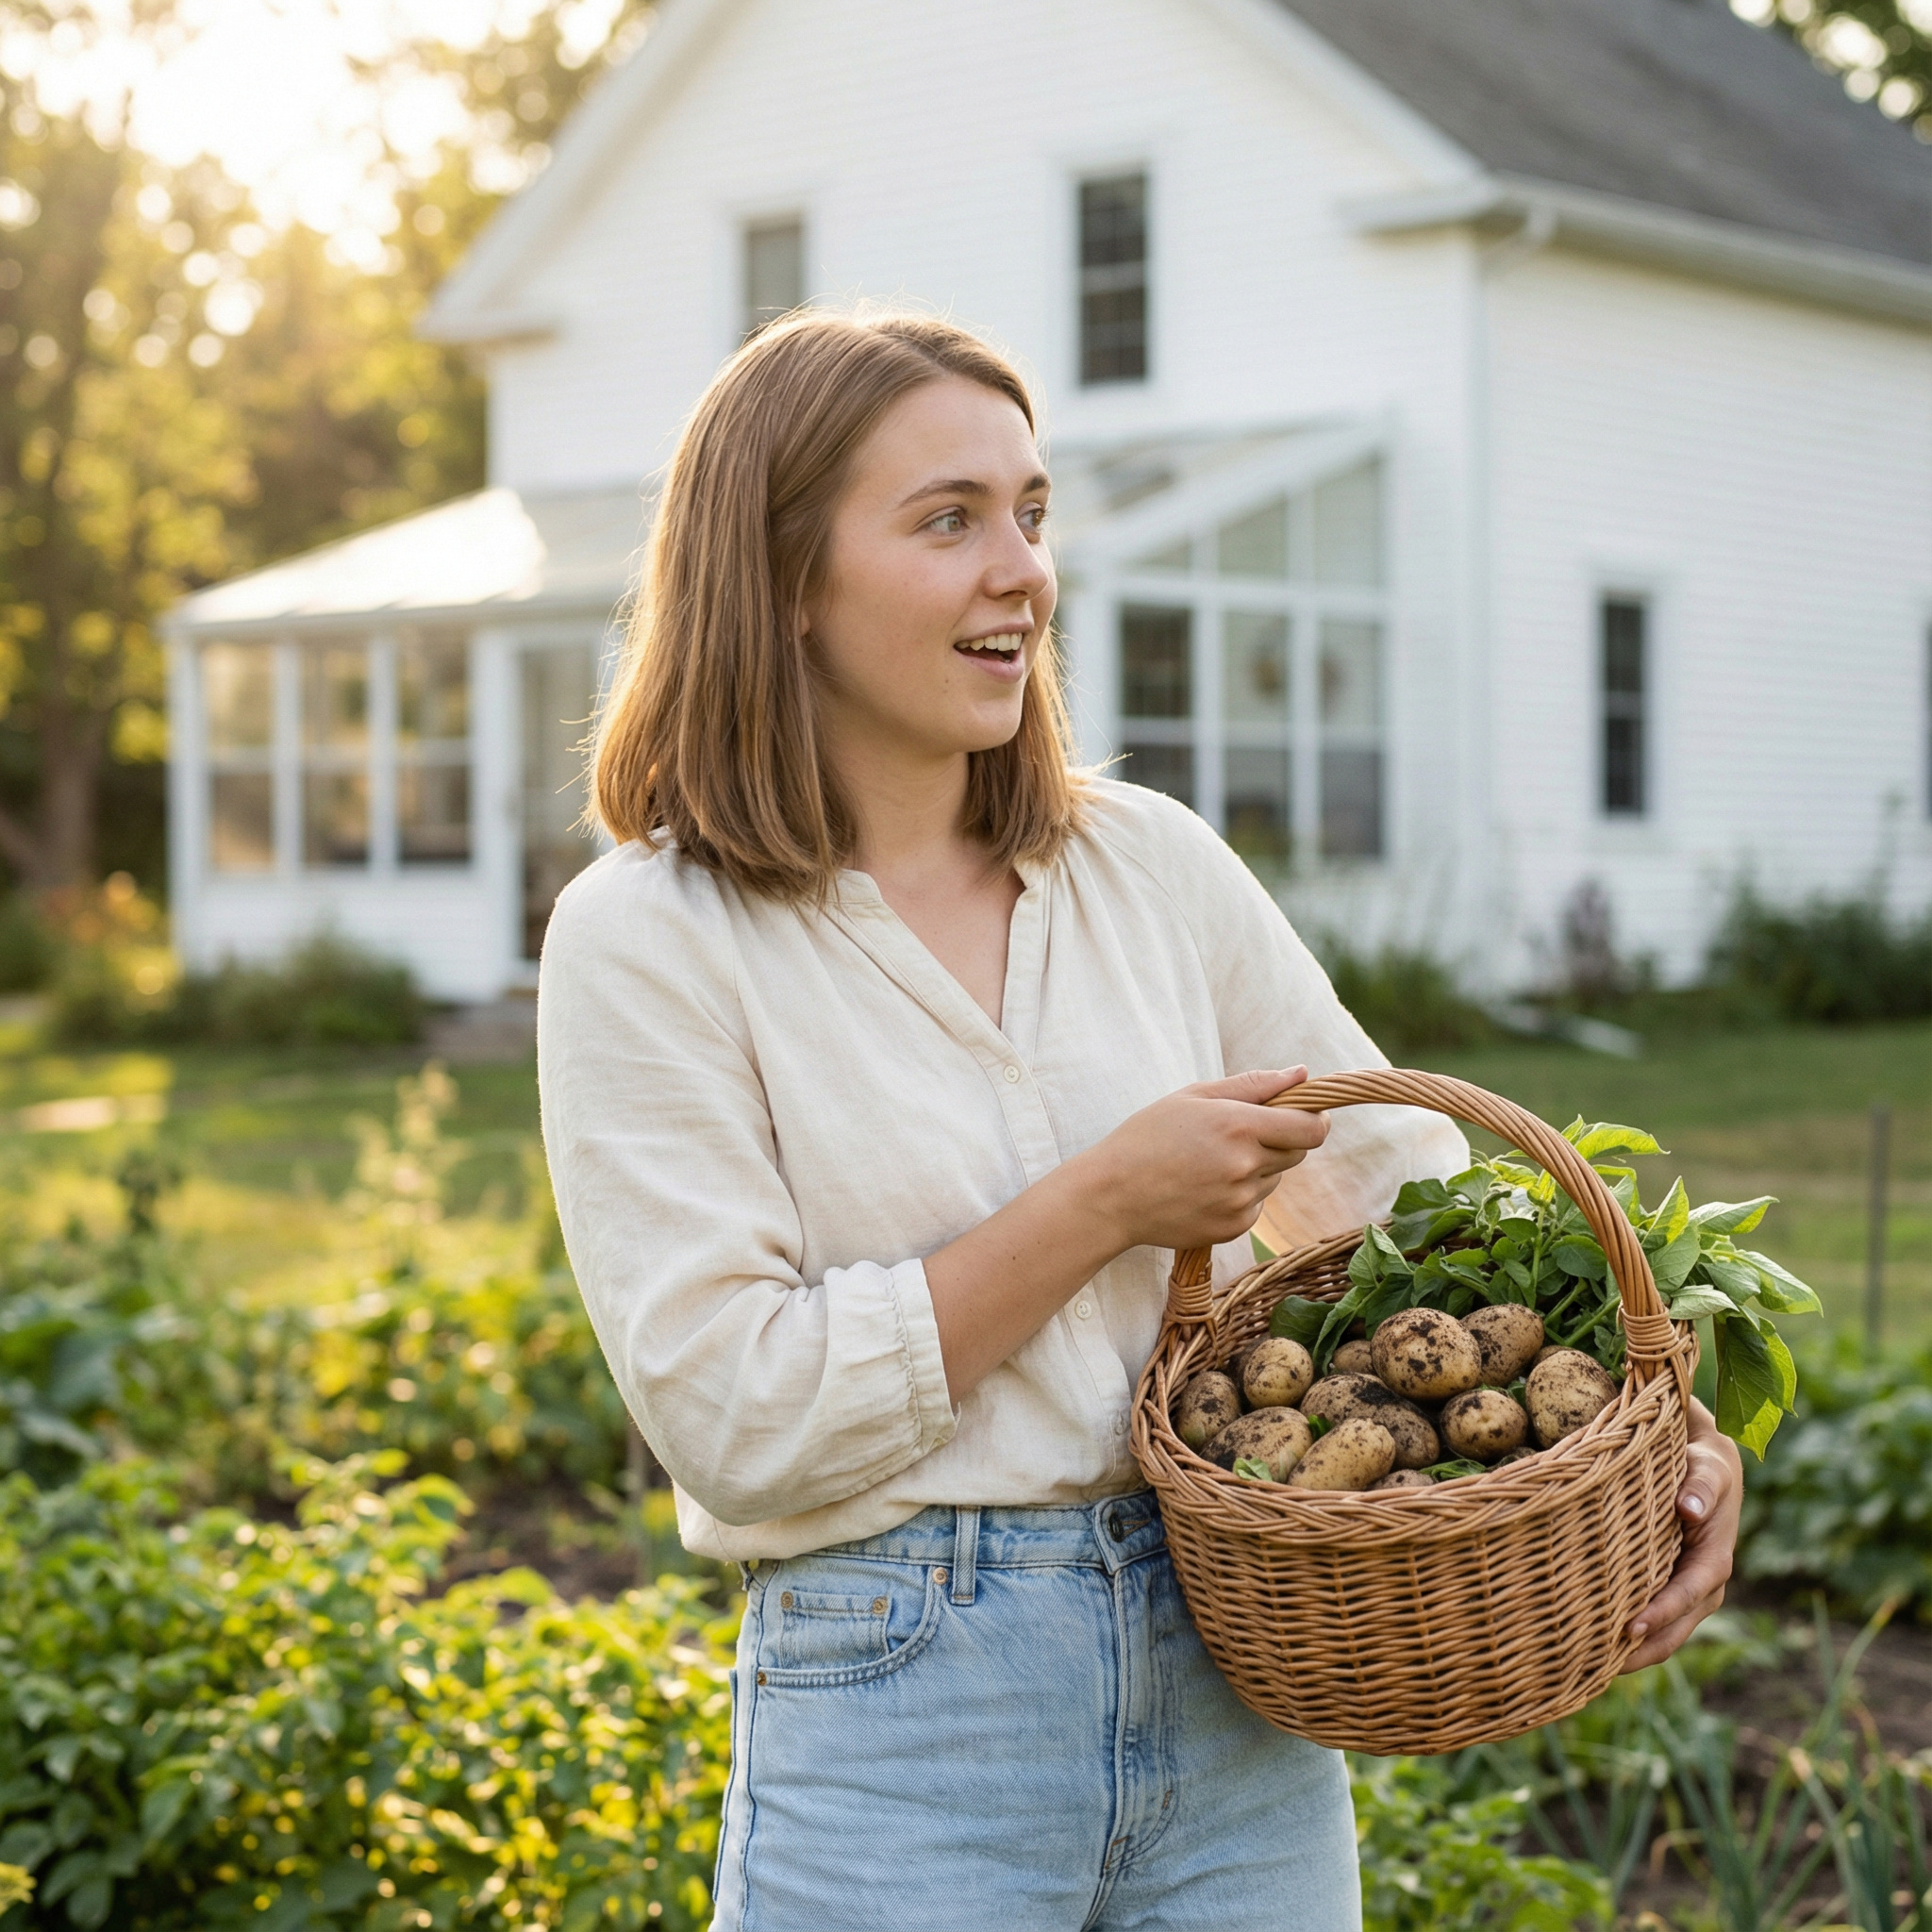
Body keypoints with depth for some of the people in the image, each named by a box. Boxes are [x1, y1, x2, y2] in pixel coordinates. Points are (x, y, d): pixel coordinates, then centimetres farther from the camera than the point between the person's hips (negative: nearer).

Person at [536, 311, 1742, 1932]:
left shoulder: (1150, 864, 5)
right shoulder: (648, 942, -8)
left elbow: (1403, 1173, 9)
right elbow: (734, 1417, -15)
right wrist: (1104, 1206, -14)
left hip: (1240, 1680, 4)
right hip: (901, 1721, -4)